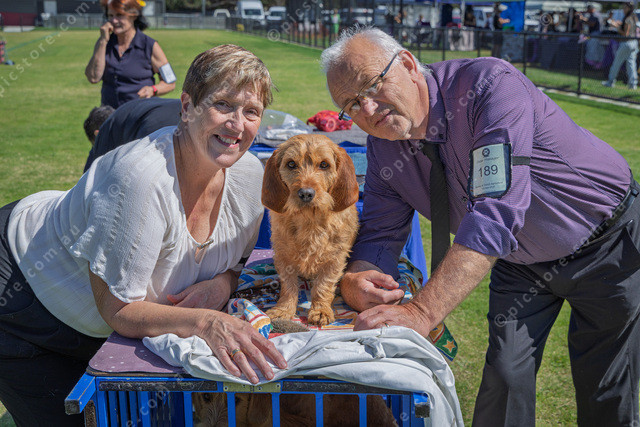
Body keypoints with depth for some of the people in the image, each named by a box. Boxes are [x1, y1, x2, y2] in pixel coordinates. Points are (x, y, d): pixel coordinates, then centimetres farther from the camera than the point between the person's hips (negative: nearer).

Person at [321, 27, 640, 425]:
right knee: (504, 378, -3)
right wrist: (355, 279, -31)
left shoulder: (491, 83, -32)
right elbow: (380, 233, -6)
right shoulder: (384, 146, -11)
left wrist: (422, 312, -48)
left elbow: (496, 212, -42)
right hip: (520, 263, 5)